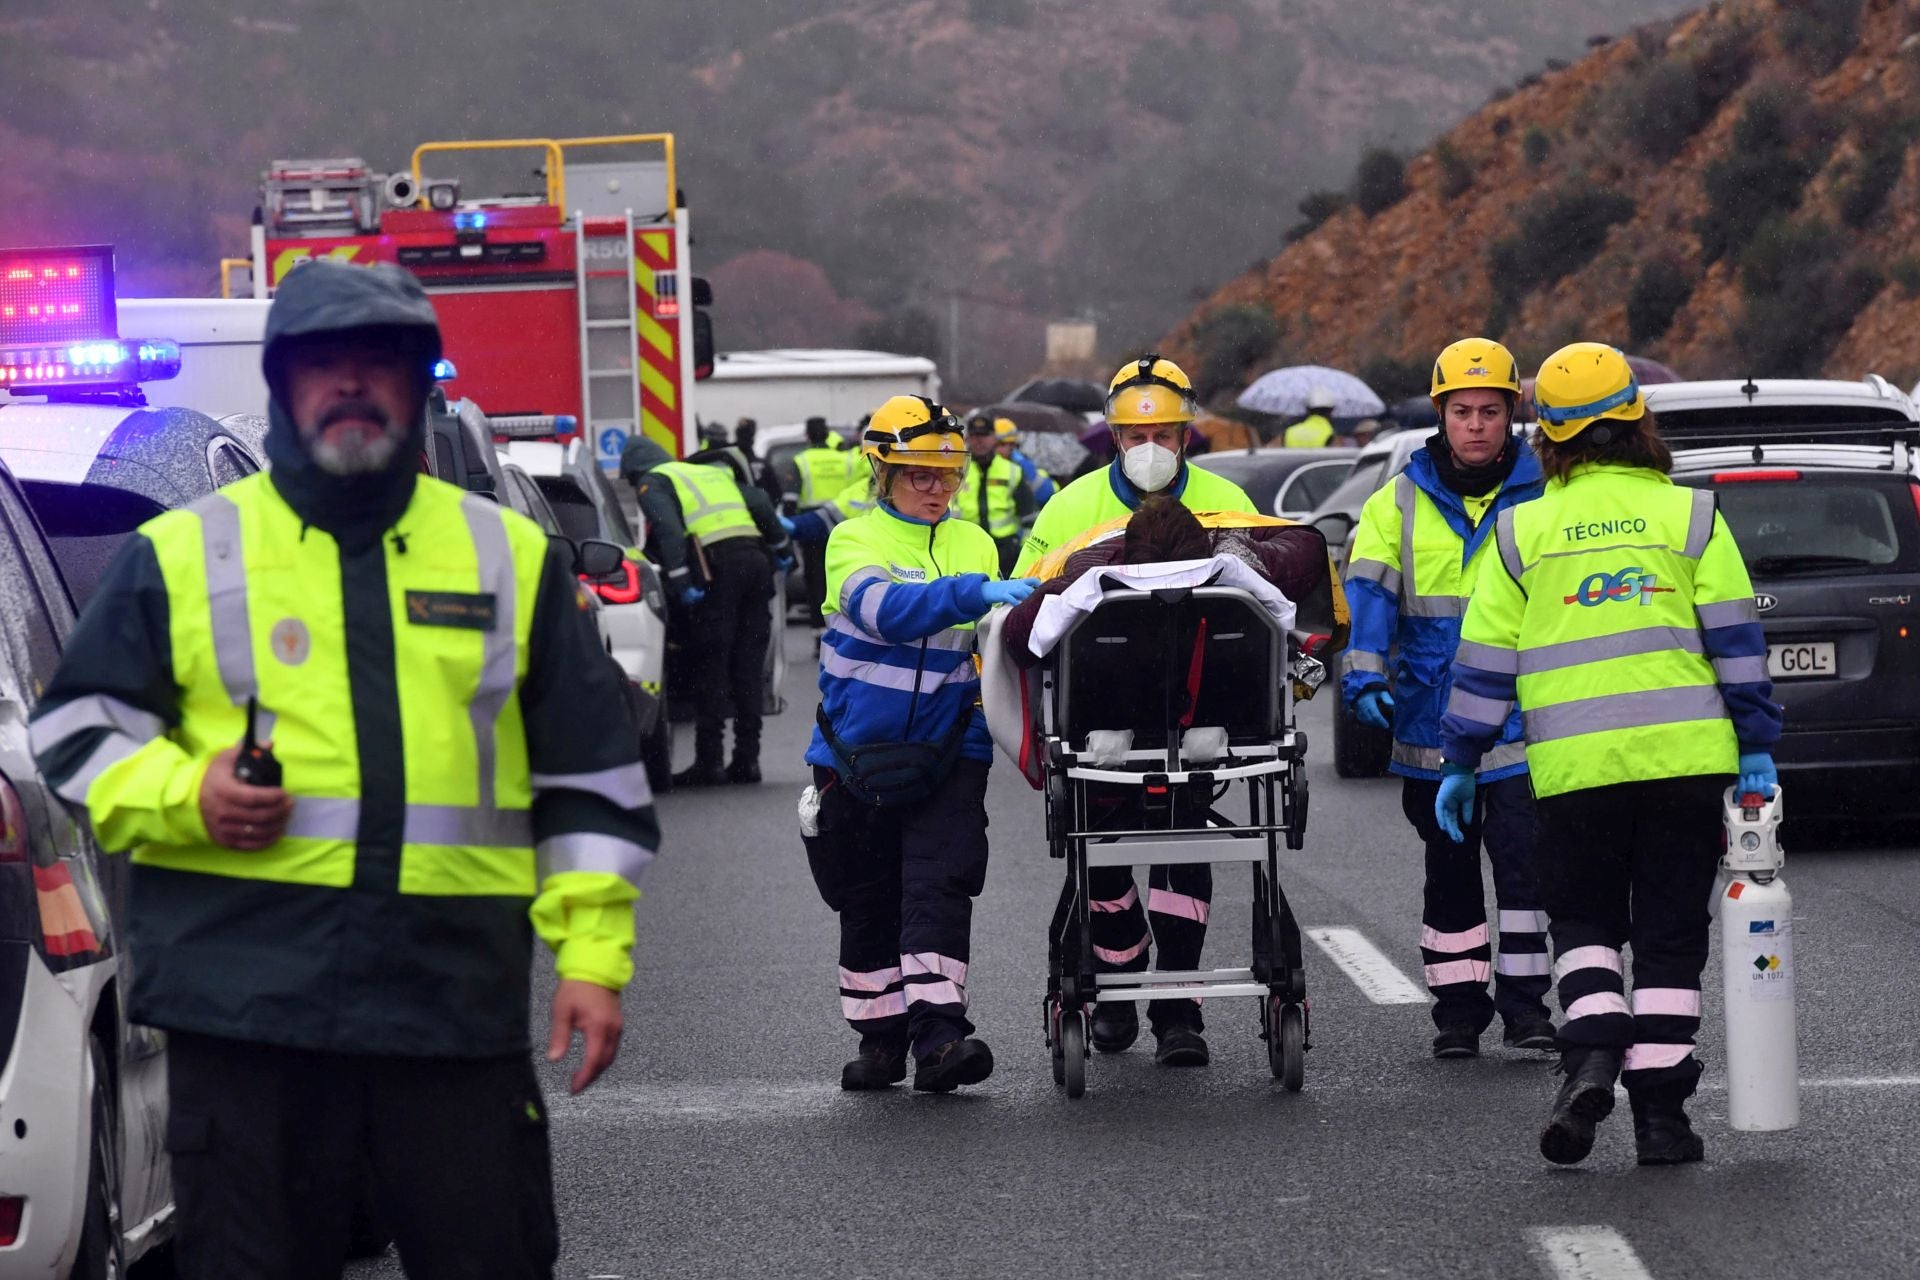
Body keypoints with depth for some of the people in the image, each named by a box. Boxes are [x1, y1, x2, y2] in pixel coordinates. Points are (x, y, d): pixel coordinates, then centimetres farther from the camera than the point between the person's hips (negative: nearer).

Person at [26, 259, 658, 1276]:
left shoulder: (510, 556, 13)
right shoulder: (183, 554, 8)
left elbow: (588, 781, 14)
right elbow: (76, 729, 11)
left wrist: (592, 955, 5)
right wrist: (180, 795, -9)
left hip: (460, 996, 1)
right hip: (244, 997, -1)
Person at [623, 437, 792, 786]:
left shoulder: (653, 484, 10)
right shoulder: (714, 472, 30)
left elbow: (668, 529, -9)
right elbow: (761, 505, 20)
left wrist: (680, 582, -15)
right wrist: (780, 550, 24)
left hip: (716, 565, -6)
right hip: (755, 558, 6)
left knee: (712, 666, -3)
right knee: (749, 664, 10)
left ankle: (709, 762, -5)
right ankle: (746, 759, 12)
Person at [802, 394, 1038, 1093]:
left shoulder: (976, 544, 8)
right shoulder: (854, 541, -4)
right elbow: (885, 609, -24)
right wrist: (975, 593, -35)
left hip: (948, 754, 1)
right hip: (858, 754, -1)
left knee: (937, 890, -13)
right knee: (867, 904, 8)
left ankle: (939, 1033, -20)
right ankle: (881, 1037, 19)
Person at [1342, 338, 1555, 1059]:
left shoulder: (1544, 498, 3)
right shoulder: (1400, 504, 4)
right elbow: (1370, 593, -5)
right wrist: (1364, 677, -20)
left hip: (1521, 728, -2)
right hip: (1431, 726, 2)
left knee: (1523, 860, -8)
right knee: (1450, 872, 10)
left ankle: (1526, 1003, 1)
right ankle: (1459, 1009, 17)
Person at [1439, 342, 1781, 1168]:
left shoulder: (1522, 532, 5)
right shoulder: (1690, 515, 3)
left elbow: (1485, 663, 6)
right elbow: (1736, 640, 1)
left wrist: (1459, 764, 13)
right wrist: (1756, 746, 5)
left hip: (1574, 766, 0)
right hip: (1684, 756, 0)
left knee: (1584, 923, 14)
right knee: (1669, 936, 6)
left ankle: (1592, 1054, -11)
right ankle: (1659, 1111, 3)